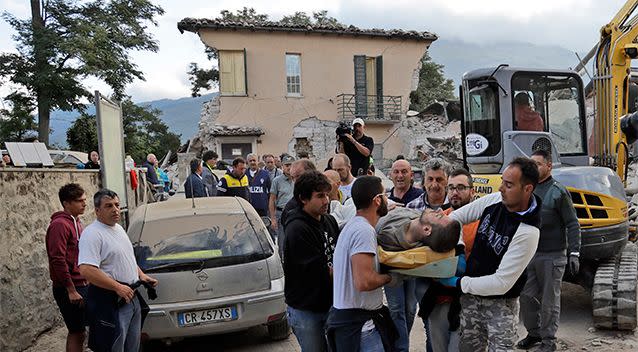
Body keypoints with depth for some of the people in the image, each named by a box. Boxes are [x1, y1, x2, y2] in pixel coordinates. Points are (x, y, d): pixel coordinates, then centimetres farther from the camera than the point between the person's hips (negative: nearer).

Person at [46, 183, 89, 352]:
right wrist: (71, 290, -19)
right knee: (77, 332, -2)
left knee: (78, 331, 13)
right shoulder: (59, 225, -14)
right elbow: (58, 260, -20)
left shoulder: (76, 222, 14)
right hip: (70, 289, -8)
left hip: (82, 285, 8)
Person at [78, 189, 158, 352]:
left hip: (132, 297, 9)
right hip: (110, 302, -9)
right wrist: (118, 287, -26)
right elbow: (86, 270, -28)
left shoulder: (119, 228, 12)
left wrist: (142, 275, 12)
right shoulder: (92, 233, -17)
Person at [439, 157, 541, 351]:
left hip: (501, 304, -5)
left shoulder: (527, 232, -25)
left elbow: (502, 283, -25)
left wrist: (458, 282, -17)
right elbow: (455, 216, 4)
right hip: (471, 295, 5)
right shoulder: (494, 200, -8)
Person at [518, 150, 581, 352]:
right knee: (526, 296, 10)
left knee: (549, 299, 4)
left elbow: (572, 225, -8)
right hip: (528, 254, 5)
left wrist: (574, 253, -15)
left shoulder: (558, 192, -7)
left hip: (552, 255, -5)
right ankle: (533, 333, 29)